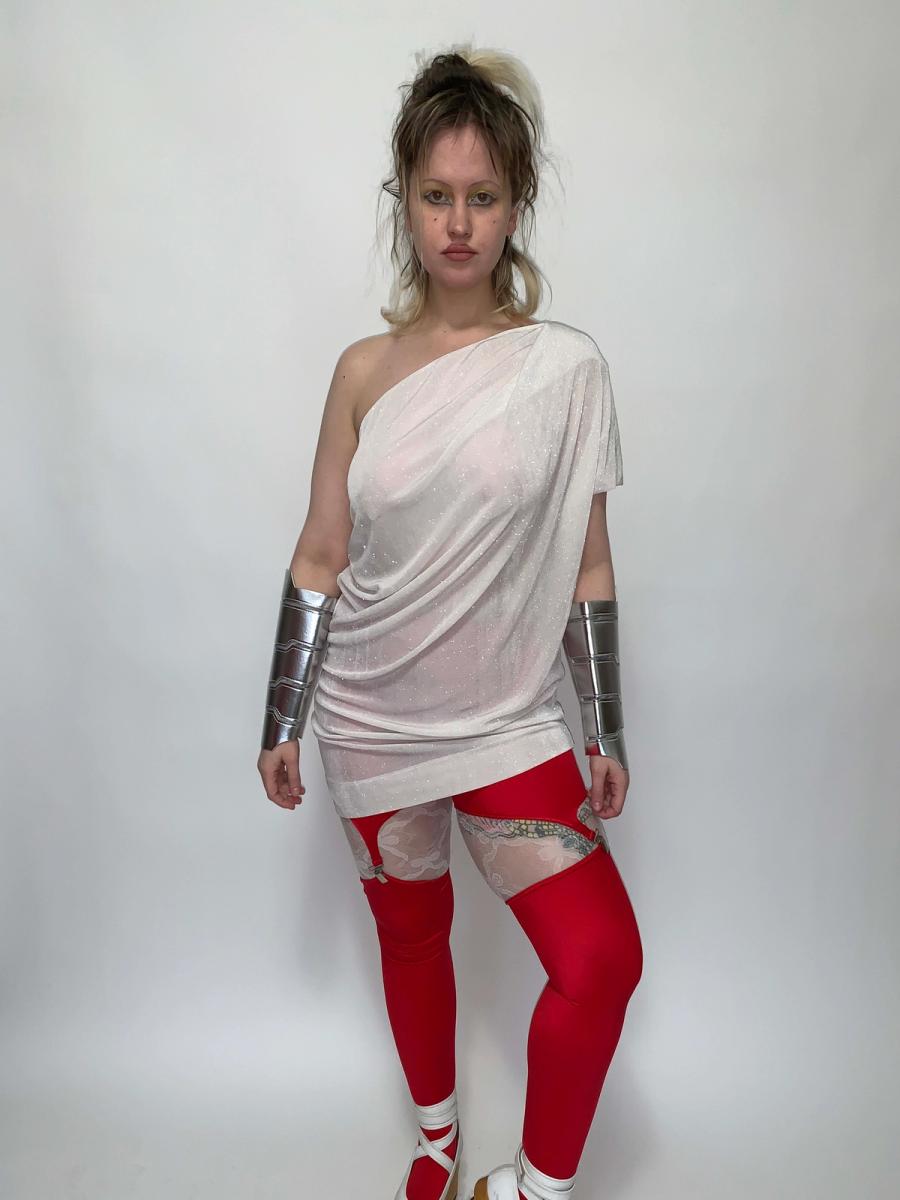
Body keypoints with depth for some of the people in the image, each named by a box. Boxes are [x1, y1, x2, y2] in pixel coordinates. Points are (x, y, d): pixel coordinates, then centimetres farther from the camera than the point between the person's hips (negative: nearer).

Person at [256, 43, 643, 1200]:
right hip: (372, 720, 2)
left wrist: (609, 733, 1)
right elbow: (320, 557, 1)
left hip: (507, 720, -1)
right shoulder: (365, 369, -2)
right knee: (410, 936, 18)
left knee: (603, 957, -11)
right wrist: (279, 725, 2)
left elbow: (588, 564, -2)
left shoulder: (567, 365, -6)